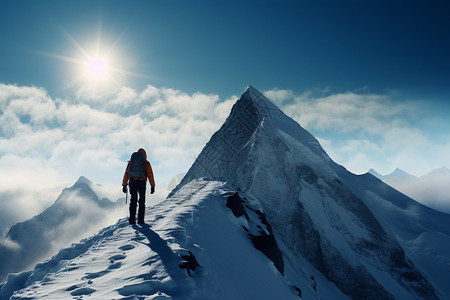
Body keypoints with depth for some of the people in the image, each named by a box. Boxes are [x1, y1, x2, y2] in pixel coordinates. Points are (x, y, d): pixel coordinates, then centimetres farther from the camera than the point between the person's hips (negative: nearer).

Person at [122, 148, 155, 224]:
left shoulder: (131, 162, 14)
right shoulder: (146, 163, 5)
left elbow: (126, 174, 10)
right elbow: (150, 175, -2)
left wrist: (124, 185, 11)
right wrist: (152, 186, -2)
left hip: (132, 183, 3)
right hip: (142, 183, -3)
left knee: (133, 201, 11)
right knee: (142, 202, 7)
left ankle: (132, 220, 6)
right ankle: (140, 220, 1)